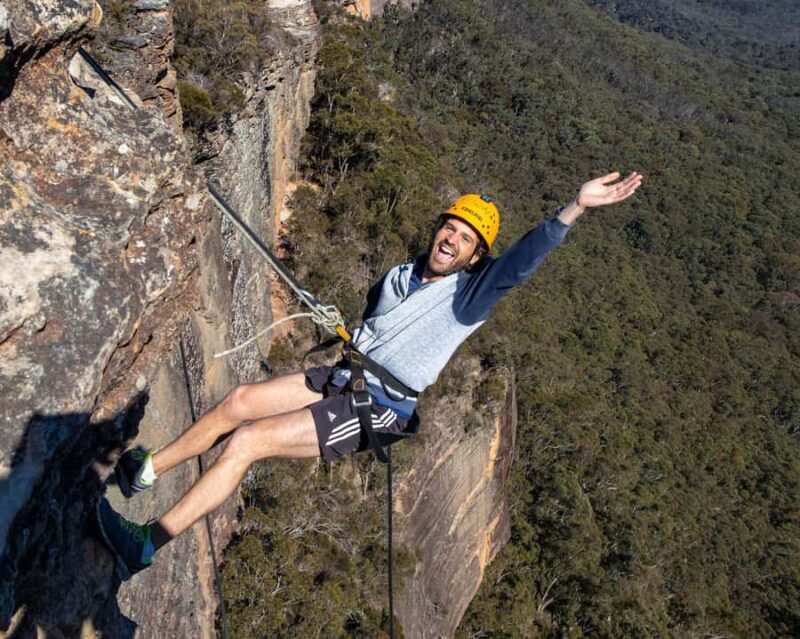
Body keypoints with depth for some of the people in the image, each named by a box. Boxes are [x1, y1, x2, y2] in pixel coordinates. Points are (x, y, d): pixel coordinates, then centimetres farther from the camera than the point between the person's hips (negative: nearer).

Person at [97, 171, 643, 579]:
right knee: (238, 401, -2)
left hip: (374, 414, -7)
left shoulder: (467, 297, -11)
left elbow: (519, 263, -30)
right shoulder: (400, 276, 12)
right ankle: (146, 472, 17)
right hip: (340, 379, 7)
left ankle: (149, 545, -7)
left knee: (246, 441, -17)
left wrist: (575, 207, -41)